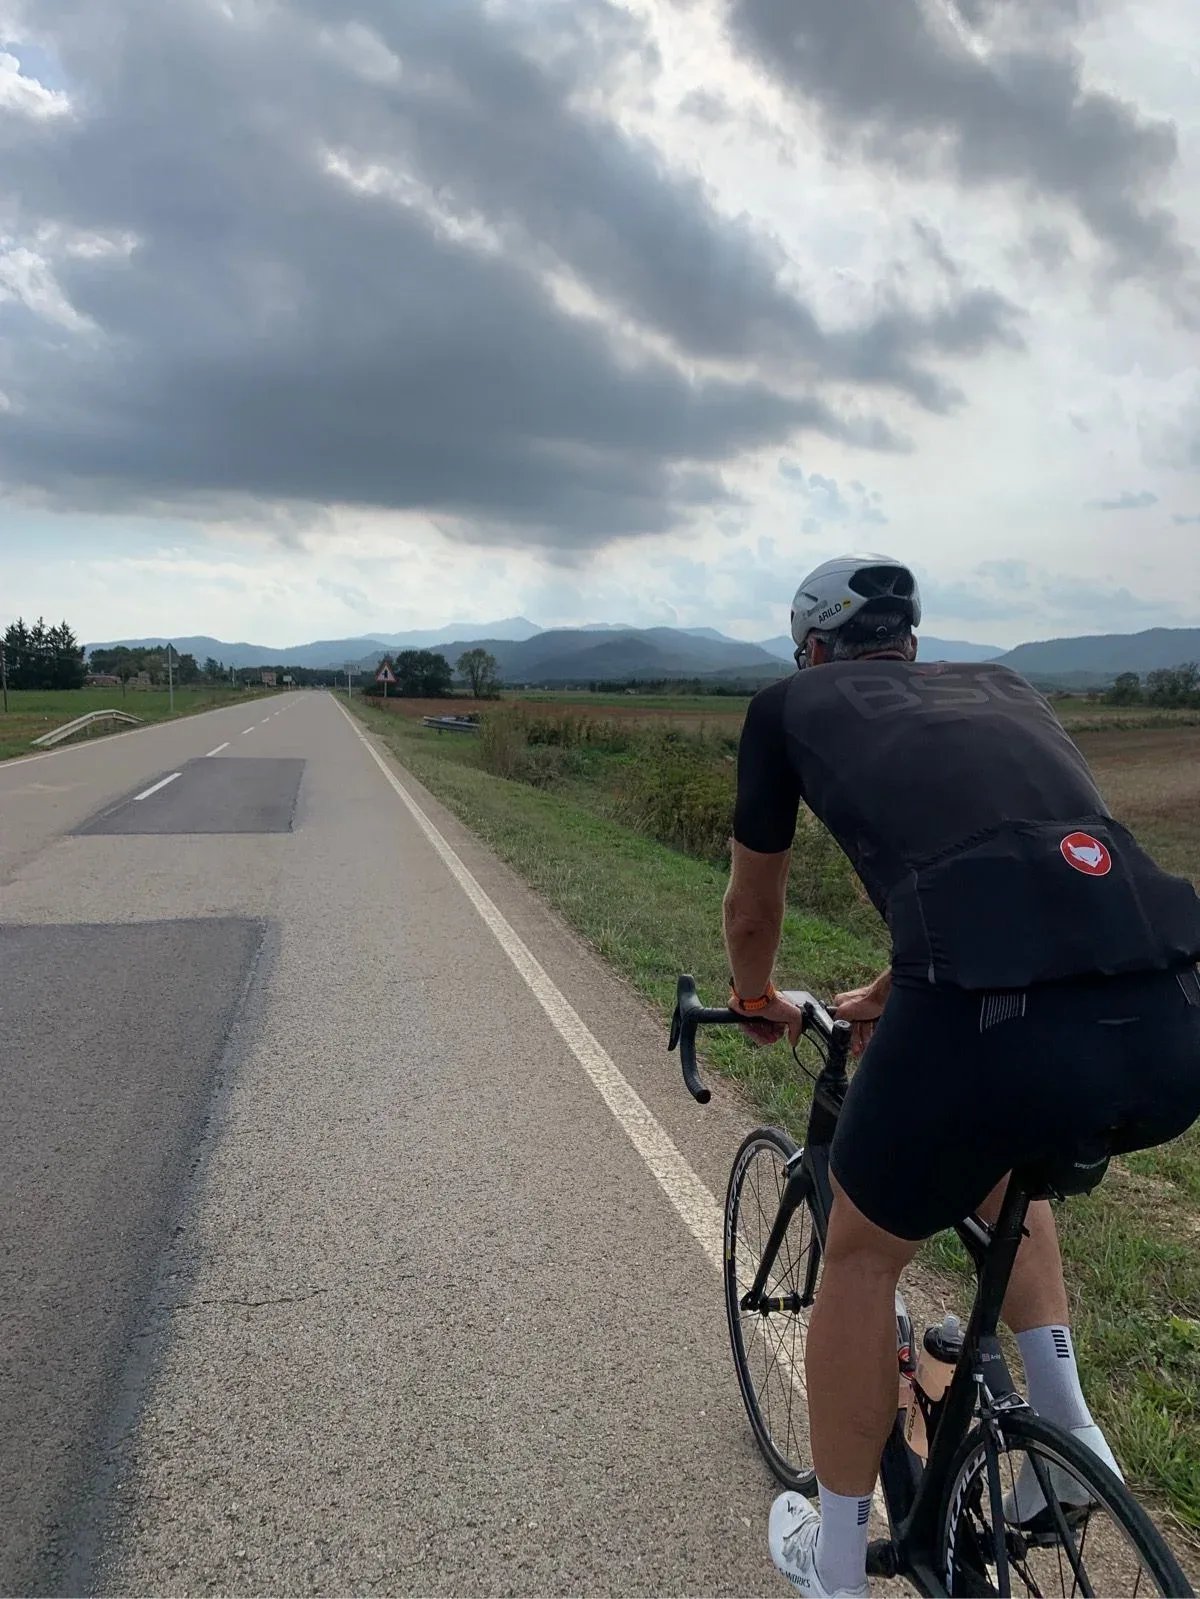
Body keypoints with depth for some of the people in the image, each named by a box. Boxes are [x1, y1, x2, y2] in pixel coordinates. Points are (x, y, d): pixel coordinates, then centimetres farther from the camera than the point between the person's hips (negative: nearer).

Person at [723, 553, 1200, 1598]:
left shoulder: (793, 704, 19)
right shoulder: (1002, 689, 31)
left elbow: (751, 908, 30)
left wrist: (758, 1004, 52)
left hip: (993, 1022, -5)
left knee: (863, 1252, 24)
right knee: (1001, 1162, 39)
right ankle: (1067, 1428, 35)